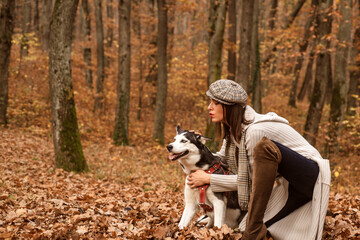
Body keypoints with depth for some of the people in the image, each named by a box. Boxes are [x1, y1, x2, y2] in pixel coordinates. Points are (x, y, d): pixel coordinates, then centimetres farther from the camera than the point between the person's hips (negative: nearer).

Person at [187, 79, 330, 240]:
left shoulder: (255, 130, -22)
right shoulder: (233, 129, 5)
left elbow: (250, 179, -16)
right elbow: (221, 159, 16)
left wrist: (208, 179, -12)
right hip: (287, 187, 8)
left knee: (265, 147, -36)